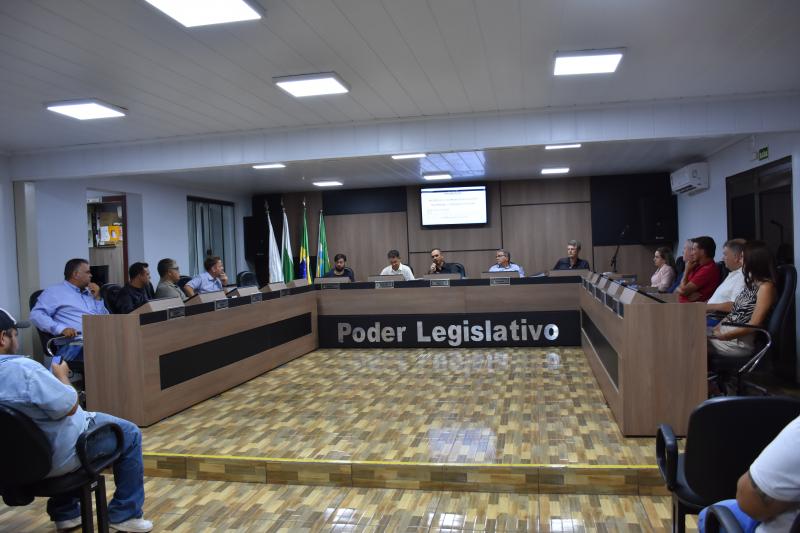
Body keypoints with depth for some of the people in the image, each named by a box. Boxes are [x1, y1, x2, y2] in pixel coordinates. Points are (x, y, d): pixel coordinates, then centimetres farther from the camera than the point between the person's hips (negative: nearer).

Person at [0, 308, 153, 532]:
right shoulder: (22, 368, -30)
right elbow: (70, 407, -22)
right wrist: (62, 375, -6)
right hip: (56, 457, -8)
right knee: (130, 434, 11)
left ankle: (65, 513, 40)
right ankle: (124, 515, 16)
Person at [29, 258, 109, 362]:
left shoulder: (90, 293, 30)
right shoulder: (54, 291, 12)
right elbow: (36, 315, -2)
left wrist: (98, 298, 16)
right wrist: (62, 329, -16)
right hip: (73, 342, -6)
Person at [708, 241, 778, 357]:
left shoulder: (766, 286, -10)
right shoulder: (751, 282, 17)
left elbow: (753, 325, -15)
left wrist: (723, 336, -17)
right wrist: (716, 328, 2)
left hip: (740, 340, -8)